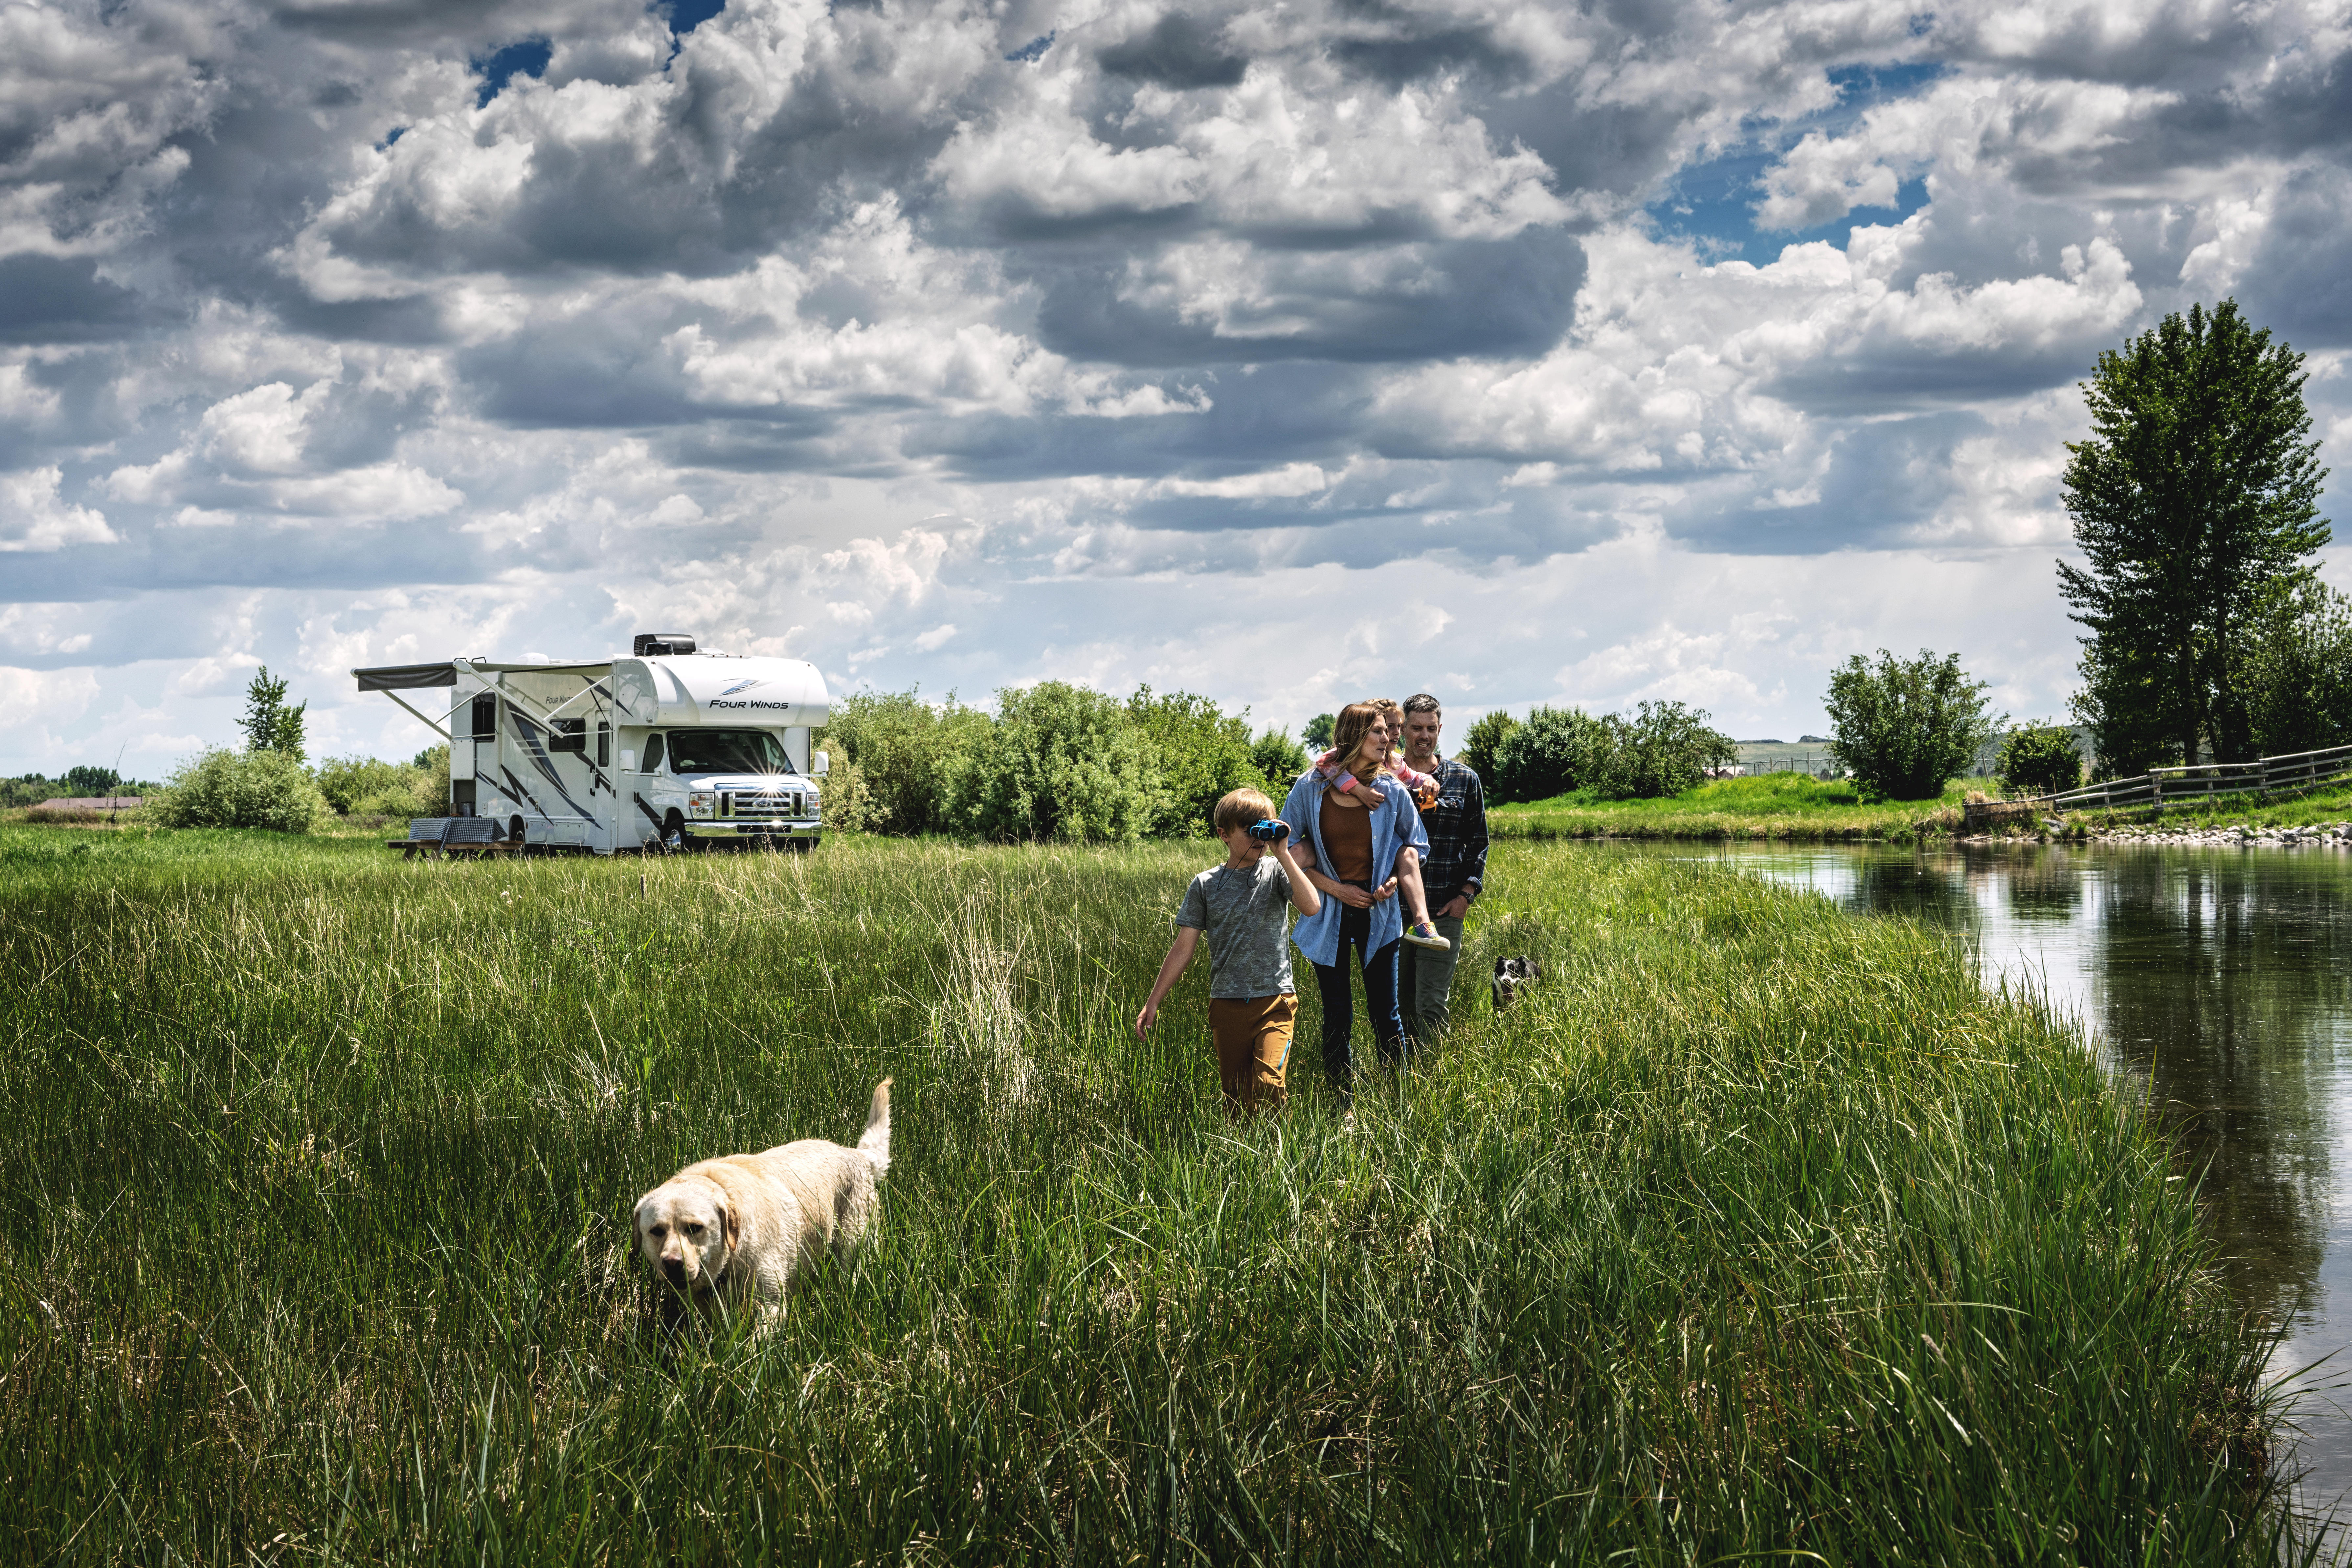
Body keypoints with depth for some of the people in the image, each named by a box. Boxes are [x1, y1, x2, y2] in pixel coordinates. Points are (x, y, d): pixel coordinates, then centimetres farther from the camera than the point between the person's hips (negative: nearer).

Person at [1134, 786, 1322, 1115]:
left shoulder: (1275, 872, 1)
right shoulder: (1206, 884, 5)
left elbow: (1311, 906, -18)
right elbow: (1183, 947, 7)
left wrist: (1283, 854, -15)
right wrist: (1153, 1003, 4)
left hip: (1274, 999, -2)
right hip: (1227, 1006, 2)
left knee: (1268, 1084, -19)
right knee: (1236, 1097, 7)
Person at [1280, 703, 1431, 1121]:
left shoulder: (1392, 791, -3)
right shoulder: (1311, 788, -6)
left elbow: (1414, 843, 12)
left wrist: (1395, 879, -7)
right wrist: (1334, 888, -9)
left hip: (1377, 913, 0)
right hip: (1328, 914, 0)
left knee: (1385, 1012, 1)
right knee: (1337, 1017, 6)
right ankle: (1345, 1109, 15)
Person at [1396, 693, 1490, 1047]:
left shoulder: (1465, 781, 7)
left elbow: (1478, 841, 11)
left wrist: (1467, 894, 1)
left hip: (1444, 911, -1)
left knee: (1431, 1007, -5)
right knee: (1397, 1004, 7)